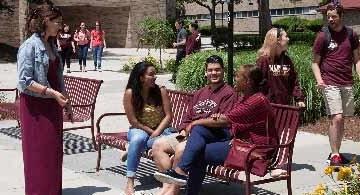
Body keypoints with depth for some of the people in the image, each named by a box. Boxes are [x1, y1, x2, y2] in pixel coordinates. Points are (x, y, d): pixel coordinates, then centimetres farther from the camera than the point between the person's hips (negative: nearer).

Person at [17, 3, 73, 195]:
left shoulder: (52, 45, 9)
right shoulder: (29, 46, -14)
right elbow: (24, 81, -19)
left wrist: (66, 100, 14)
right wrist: (51, 92, -22)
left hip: (53, 106, 7)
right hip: (36, 106, -7)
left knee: (54, 150, 12)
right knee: (38, 152, 2)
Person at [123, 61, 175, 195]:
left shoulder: (161, 91, -4)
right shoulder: (130, 93, -10)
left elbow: (168, 116, -6)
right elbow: (133, 121, -10)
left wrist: (156, 133, -17)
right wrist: (150, 131, -12)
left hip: (160, 129, 1)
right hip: (139, 130, -1)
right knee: (137, 139, -37)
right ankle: (130, 182, -33)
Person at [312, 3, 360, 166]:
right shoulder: (323, 36, -2)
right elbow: (315, 62, 1)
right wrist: (319, 79, -15)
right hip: (330, 84, -4)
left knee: (341, 119, 8)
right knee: (336, 118, -13)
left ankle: (336, 153, 18)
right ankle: (334, 155, -7)